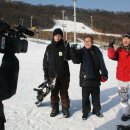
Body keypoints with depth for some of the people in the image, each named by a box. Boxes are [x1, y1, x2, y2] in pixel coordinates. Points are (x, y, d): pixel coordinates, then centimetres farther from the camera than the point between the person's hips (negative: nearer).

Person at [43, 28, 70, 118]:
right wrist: (46, 73, 4)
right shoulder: (49, 47, 5)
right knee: (54, 93, 10)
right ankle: (55, 109, 24)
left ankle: (65, 109, 18)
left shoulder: (65, 46, -2)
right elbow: (45, 61, 8)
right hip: (52, 74, 2)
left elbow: (67, 57, -20)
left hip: (64, 74, -2)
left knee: (64, 93, 6)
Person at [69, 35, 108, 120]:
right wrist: (72, 51, -30)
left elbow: (102, 63, 0)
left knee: (96, 96, 15)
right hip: (85, 78, -1)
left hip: (95, 77, 1)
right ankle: (85, 112, 21)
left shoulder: (97, 51, -1)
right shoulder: (81, 51, -3)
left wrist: (104, 74, -5)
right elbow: (76, 61, -18)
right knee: (85, 97, 6)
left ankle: (96, 110, 32)